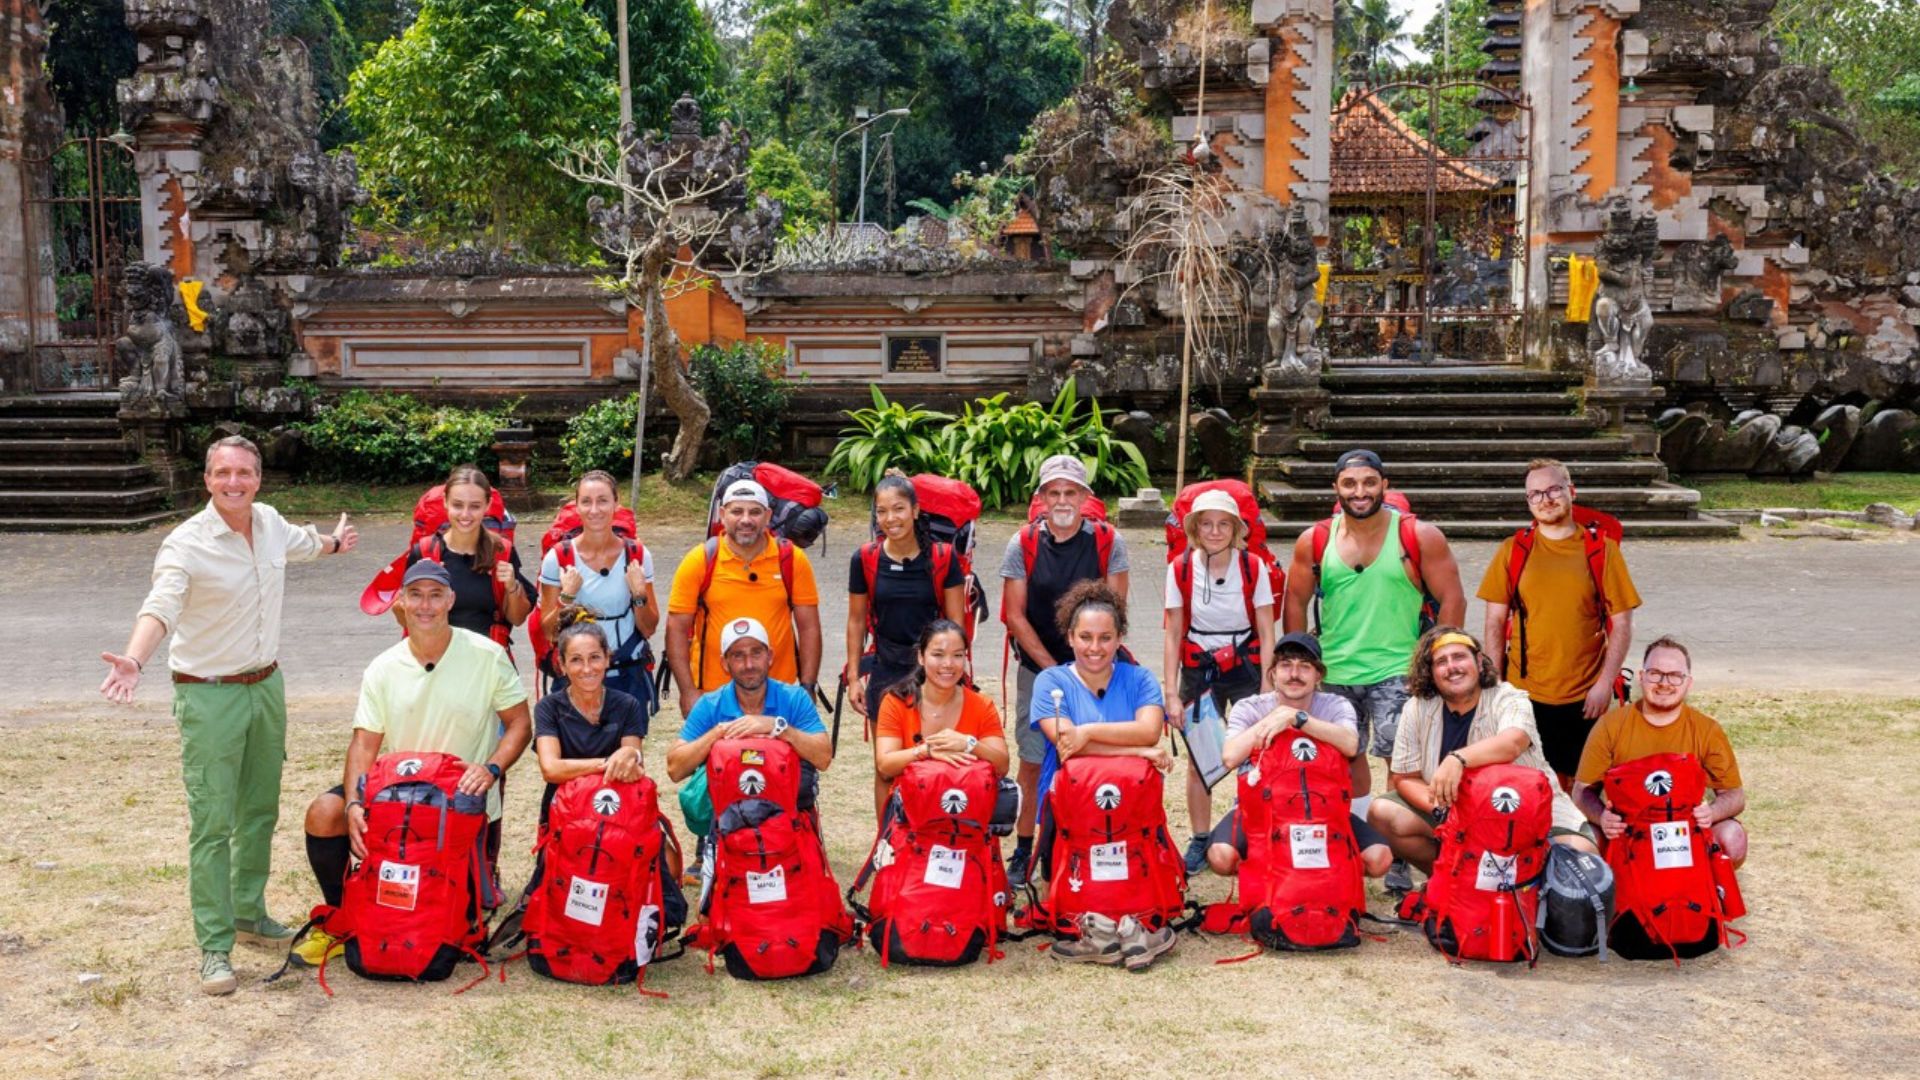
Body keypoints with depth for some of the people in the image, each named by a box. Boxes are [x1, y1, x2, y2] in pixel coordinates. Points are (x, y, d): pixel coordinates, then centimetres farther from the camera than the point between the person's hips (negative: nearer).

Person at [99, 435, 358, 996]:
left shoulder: (270, 523, 1)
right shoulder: (186, 544, -19)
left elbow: (301, 542, 27)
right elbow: (160, 608, -34)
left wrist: (333, 542, 48)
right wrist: (134, 659, -53)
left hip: (266, 686, 7)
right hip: (209, 696, -6)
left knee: (259, 812, 17)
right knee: (212, 823, -5)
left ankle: (249, 911, 35)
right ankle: (214, 948, 1)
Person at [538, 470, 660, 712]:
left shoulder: (637, 556, -2)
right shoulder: (558, 557, -5)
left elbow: (648, 629, 3)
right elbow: (548, 632, -1)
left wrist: (639, 594, -14)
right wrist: (567, 596, -16)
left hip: (628, 679, 1)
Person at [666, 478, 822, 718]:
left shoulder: (792, 559, 0)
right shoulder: (699, 561, -3)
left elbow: (809, 628, 4)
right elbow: (677, 628, -2)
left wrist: (807, 688, -1)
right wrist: (688, 692, -7)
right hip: (713, 693, -1)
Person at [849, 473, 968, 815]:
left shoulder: (942, 557, -4)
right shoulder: (865, 558, -1)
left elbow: (955, 622, 1)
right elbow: (856, 621, 6)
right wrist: (854, 676, 4)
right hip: (885, 671, 1)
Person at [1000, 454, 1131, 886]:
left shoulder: (1108, 542, -4)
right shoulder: (1023, 544, -3)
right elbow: (1016, 615, -2)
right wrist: (1053, 669, -8)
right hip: (1037, 668, 1)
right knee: (1032, 762, 4)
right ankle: (1024, 850, 15)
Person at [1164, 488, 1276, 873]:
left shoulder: (1253, 567, -7)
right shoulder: (1180, 570, -4)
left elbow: (1266, 634, -4)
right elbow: (1173, 635, -1)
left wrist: (1267, 690, -9)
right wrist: (1171, 693, -4)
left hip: (1246, 667, -1)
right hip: (1198, 670, 1)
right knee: (1198, 759, 5)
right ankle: (1199, 841, 17)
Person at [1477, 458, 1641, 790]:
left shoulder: (1601, 549, 1)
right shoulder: (1513, 550, 4)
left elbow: (1621, 624, 1)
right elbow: (1495, 622, 5)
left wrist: (1605, 683, -6)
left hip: (1584, 698, 0)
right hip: (1524, 693, 1)